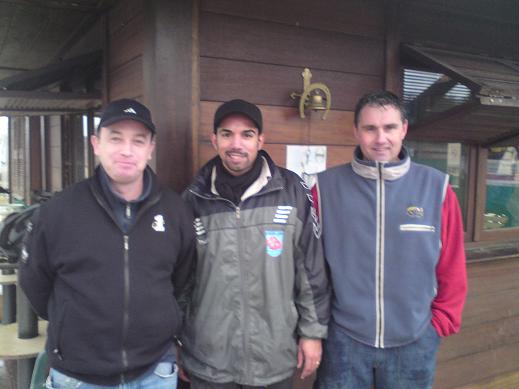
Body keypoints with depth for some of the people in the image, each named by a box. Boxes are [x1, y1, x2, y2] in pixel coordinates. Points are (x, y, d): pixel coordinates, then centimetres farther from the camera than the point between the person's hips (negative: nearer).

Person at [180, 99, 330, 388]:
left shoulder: (291, 190, -7)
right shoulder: (194, 198, -3)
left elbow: (312, 267, -1)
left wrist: (313, 331, 1)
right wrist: (176, 342, 9)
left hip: (274, 358, 0)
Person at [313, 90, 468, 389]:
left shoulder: (436, 186, -4)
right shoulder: (326, 187, -6)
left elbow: (452, 266, 3)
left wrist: (442, 321, 5)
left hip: (415, 341, 1)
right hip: (343, 339, -1)